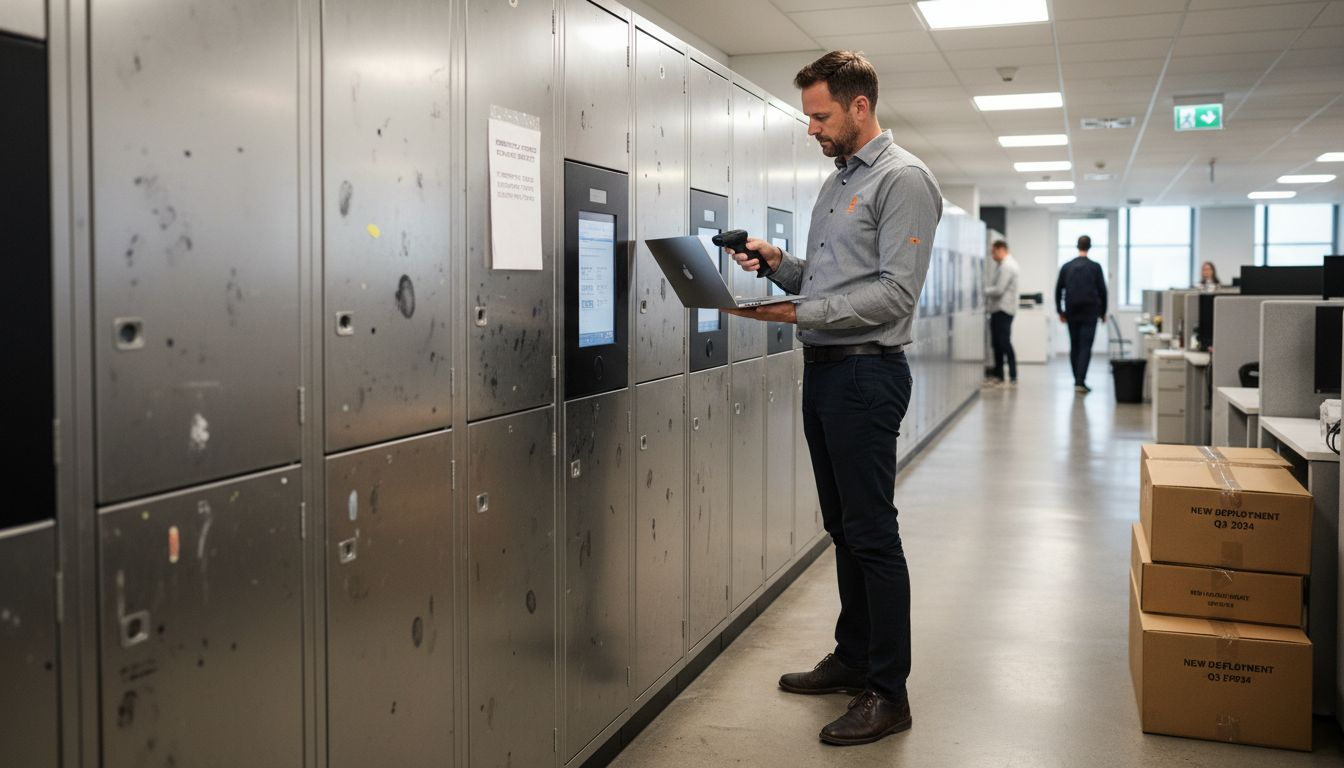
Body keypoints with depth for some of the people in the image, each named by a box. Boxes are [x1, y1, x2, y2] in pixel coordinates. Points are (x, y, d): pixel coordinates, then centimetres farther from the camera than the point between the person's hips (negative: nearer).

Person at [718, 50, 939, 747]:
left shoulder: (903, 179, -10)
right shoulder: (836, 183, 18)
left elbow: (894, 293, -19)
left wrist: (801, 312, -23)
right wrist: (778, 264, 3)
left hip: (866, 371, -9)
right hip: (823, 369, 9)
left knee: (872, 533, -5)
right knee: (843, 526, 15)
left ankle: (887, 693, 4)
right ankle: (852, 658, 28)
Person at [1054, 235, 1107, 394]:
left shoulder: (1066, 267, 3)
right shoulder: (1095, 267, -4)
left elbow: (1058, 290, 5)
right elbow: (1102, 291, -2)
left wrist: (1061, 311, 14)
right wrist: (1103, 312, 9)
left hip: (1071, 313, 3)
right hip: (1089, 312, -3)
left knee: (1074, 346, 12)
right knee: (1085, 347, -5)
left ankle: (1078, 380, 16)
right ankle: (1080, 382, -15)